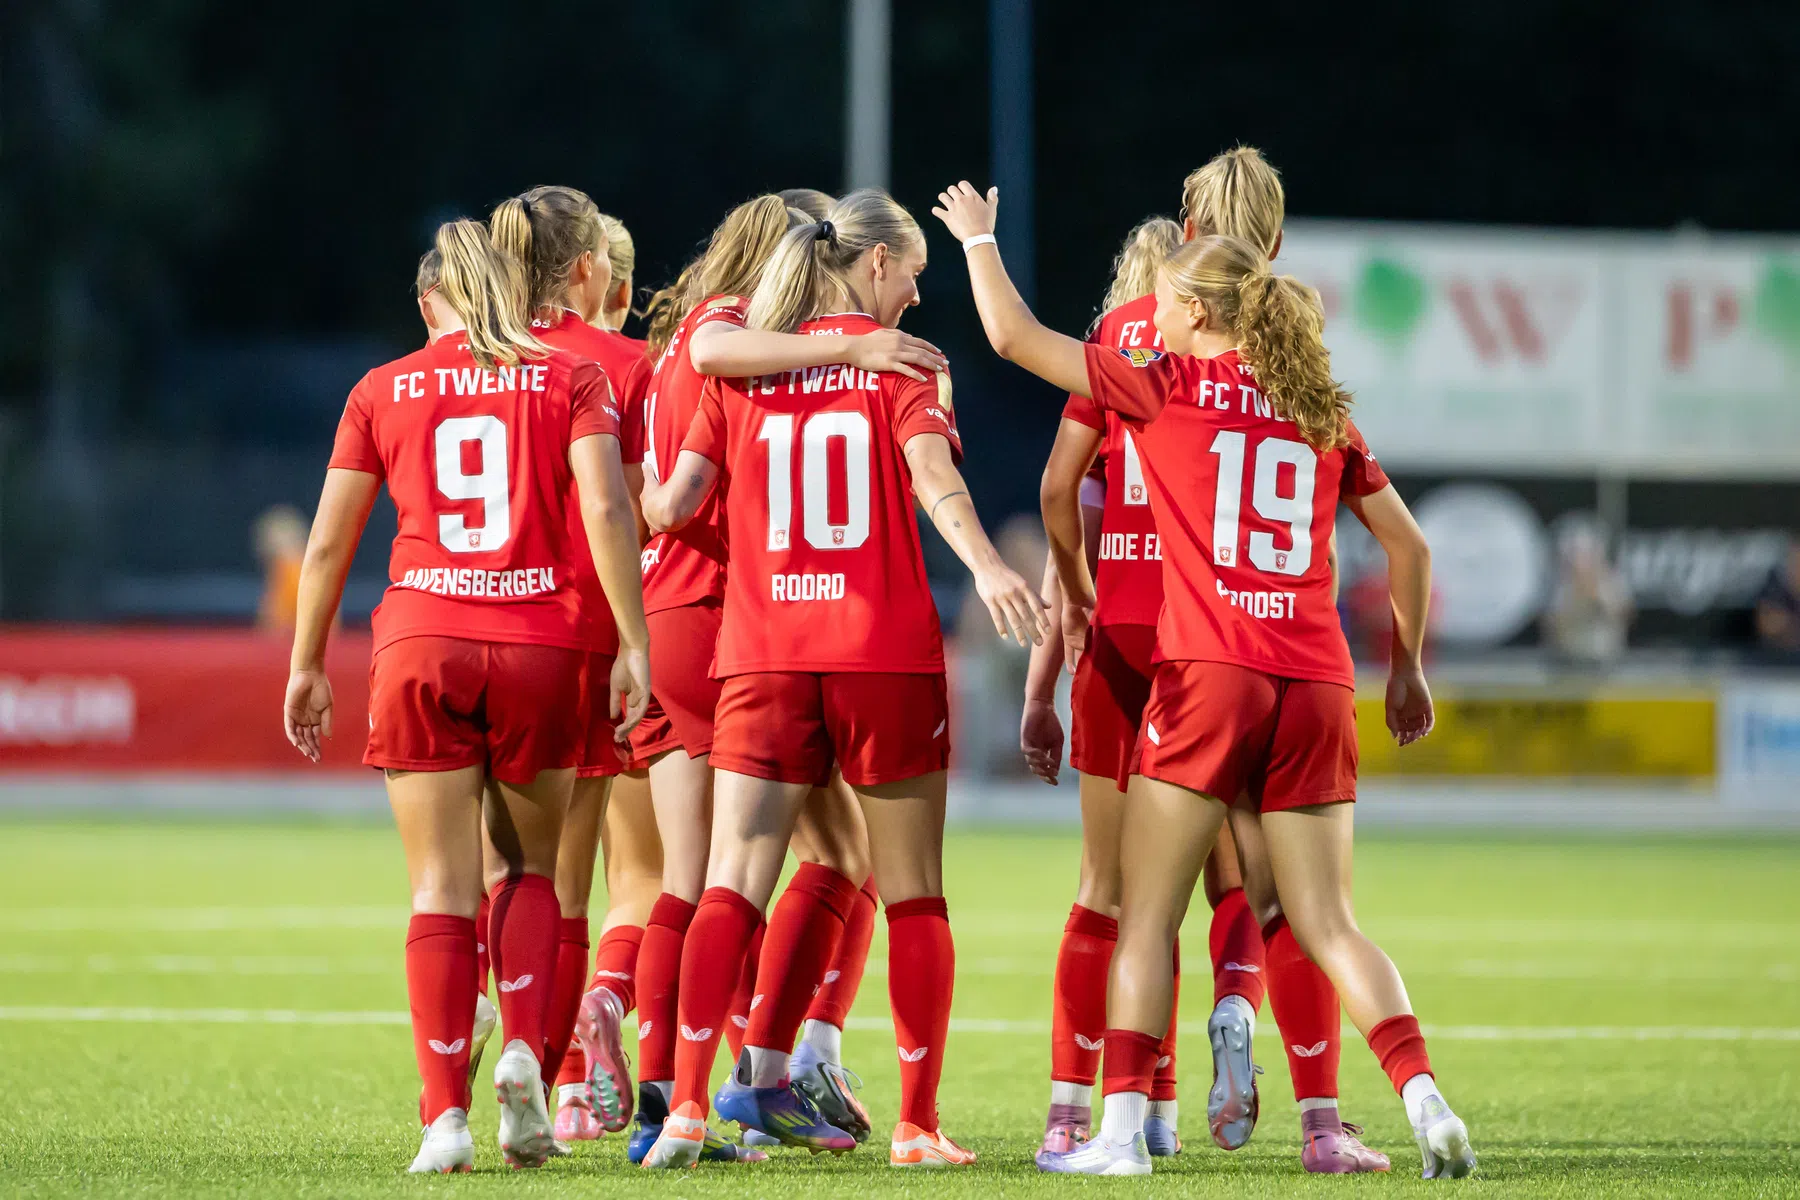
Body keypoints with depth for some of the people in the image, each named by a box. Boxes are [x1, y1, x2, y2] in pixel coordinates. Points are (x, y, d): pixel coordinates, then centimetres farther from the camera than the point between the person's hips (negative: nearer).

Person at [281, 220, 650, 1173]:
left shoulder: (382, 391, 9)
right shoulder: (570, 379, 7)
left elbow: (328, 542, 9)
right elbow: (605, 506, -7)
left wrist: (306, 666, 17)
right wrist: (633, 642, -7)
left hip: (420, 643, 0)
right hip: (541, 643, 0)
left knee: (442, 890, 2)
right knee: (530, 865, 18)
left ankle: (445, 1115, -8)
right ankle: (524, 1052, -3)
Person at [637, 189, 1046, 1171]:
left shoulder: (740, 367, 10)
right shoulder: (902, 361, 2)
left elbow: (672, 505, 5)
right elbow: (930, 473, -17)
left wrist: (637, 502, 27)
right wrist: (985, 567, -31)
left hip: (762, 657, 2)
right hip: (887, 655, -2)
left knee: (732, 887, -2)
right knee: (913, 896, 7)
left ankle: (688, 1104, -16)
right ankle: (918, 1125, 4)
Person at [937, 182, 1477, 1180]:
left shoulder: (1170, 384, 3)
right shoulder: (1323, 413, 15)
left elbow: (1014, 337, 7)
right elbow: (1407, 546, 16)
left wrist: (978, 240, 23)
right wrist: (1407, 667, 26)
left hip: (1208, 673, -4)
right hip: (1316, 685, 4)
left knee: (1145, 914, 3)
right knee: (1327, 923, 6)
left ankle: (1122, 1127, -4)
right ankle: (1424, 1100, -10)